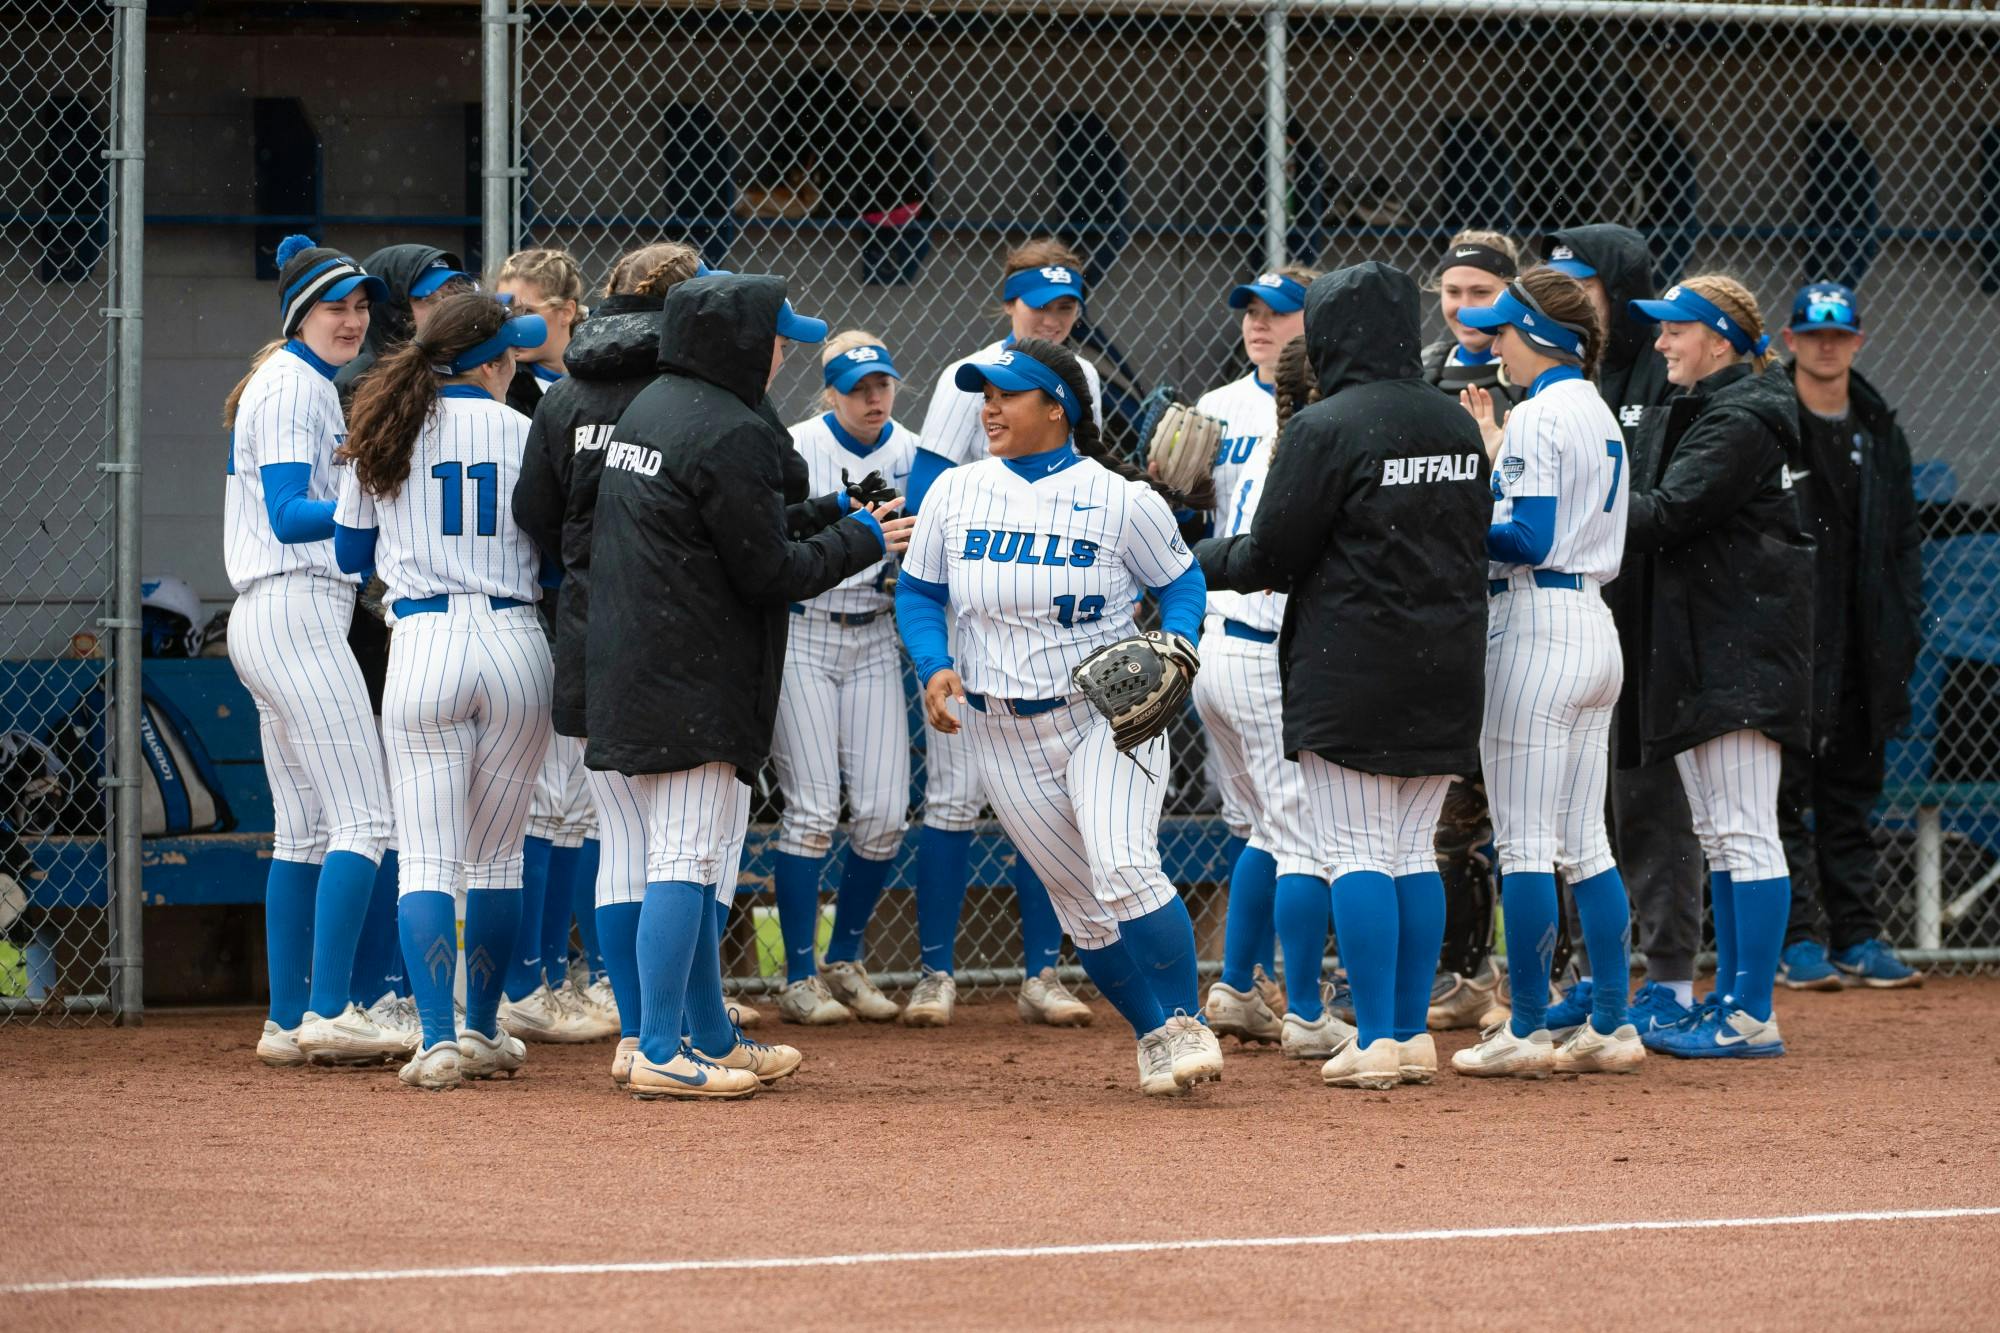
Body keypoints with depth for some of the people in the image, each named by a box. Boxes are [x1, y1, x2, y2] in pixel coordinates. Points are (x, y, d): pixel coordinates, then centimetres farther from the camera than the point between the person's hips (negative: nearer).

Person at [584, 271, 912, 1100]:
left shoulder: (644, 411, 14)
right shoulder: (729, 434, -16)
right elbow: (769, 572, -15)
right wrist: (862, 541, 0)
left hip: (627, 671, 10)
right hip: (692, 681, -10)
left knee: (685, 860, 16)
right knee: (686, 858, -9)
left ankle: (713, 1039, 24)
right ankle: (660, 1054, -12)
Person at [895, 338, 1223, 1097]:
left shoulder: (1119, 499, -7)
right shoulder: (955, 494, 2)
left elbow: (1180, 583, 3)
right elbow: (919, 593, 9)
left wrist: (1172, 651, -16)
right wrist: (935, 666, -9)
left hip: (1106, 714, -4)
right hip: (1003, 734, 4)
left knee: (1123, 869, -23)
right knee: (1082, 907, 5)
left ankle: (1186, 1026, -10)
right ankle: (1154, 1035, 21)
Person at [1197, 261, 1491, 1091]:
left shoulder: (1326, 429, -12)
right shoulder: (1459, 426, 9)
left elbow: (1271, 556, -10)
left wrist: (1201, 562, 8)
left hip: (1351, 671, -6)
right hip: (1445, 672, 7)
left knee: (1356, 856, -3)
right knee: (1413, 851, 12)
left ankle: (1377, 1043, -6)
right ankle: (1412, 1037, 12)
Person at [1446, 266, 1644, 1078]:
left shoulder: (1538, 416, -12)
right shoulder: (1600, 416, 16)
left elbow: (1527, 539, -19)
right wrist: (1493, 448, 23)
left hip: (1535, 630, -9)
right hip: (1595, 625, 9)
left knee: (1524, 842, -5)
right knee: (1585, 843, 11)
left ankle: (1527, 1031, -3)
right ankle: (1610, 1027, 10)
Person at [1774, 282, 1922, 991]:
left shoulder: (1879, 430, 14)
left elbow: (1904, 537, 17)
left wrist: (1904, 628, 8)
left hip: (1860, 651, 6)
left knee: (1852, 796, 10)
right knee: (1786, 793, -4)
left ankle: (1856, 937, 13)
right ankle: (1796, 939, -2)